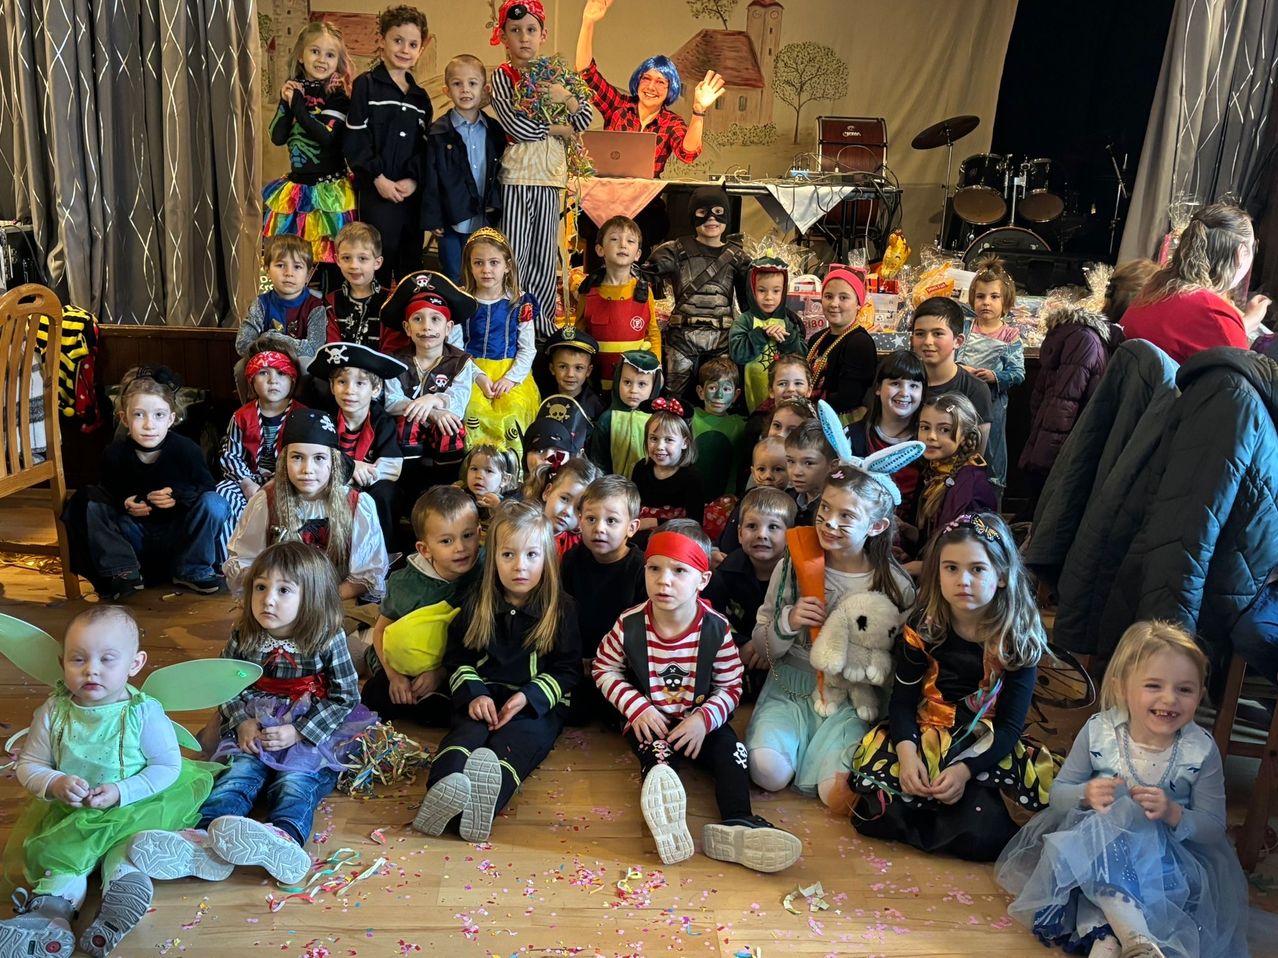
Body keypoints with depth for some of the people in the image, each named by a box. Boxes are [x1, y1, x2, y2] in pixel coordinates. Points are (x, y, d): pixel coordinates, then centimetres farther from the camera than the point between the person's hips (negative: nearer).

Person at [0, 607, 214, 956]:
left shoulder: (144, 712, -15)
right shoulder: (53, 712, -6)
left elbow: (168, 766, -11)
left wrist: (122, 792, -23)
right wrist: (55, 784, -19)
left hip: (132, 809, -2)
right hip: (67, 810, 2)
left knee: (125, 851, -24)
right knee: (59, 862, -17)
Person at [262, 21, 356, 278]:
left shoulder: (338, 95, -5)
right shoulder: (293, 90, 8)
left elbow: (327, 136, -18)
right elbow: (277, 137, 5)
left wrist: (298, 105, -13)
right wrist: (286, 103, -7)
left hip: (328, 189, -5)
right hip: (296, 187, 5)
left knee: (328, 256, -2)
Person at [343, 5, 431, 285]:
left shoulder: (420, 96, 15)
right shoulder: (366, 85, 0)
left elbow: (425, 145, 11)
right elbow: (354, 140, -6)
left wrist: (414, 179, -6)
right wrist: (377, 177, -14)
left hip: (412, 192, 5)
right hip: (377, 191, -5)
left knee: (411, 264, 9)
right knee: (379, 262, -4)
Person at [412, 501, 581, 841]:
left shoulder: (561, 607, 3)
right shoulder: (478, 605, 10)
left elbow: (567, 669, 4)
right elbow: (457, 658, 14)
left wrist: (529, 697, -12)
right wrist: (473, 694, -6)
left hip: (538, 702, -2)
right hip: (485, 697, 2)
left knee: (516, 737, -33)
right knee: (466, 732, -30)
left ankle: (493, 790, -60)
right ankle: (444, 790, -57)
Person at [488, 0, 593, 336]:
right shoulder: (502, 75, 0)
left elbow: (585, 120, 7)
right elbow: (518, 126, -13)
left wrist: (567, 98, -13)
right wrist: (560, 128, -3)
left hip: (550, 177, 4)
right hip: (516, 176, -4)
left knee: (545, 257, 7)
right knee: (515, 255, -4)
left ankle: (542, 326, 15)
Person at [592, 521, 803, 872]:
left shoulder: (716, 629, -12)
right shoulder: (629, 624, -12)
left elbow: (731, 686, -3)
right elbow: (604, 669, 0)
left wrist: (704, 718, -21)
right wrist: (636, 706, -14)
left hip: (699, 720, 2)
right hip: (649, 720, -2)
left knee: (732, 752, -21)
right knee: (658, 750, -31)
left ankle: (737, 823, -35)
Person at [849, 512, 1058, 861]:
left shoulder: (1019, 637, -7)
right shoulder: (925, 626, -3)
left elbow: (1010, 725, -9)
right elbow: (902, 700, -4)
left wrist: (965, 770, -24)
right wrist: (907, 752, -23)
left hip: (987, 748, -1)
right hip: (924, 737, 1)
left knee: (981, 835, -26)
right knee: (881, 812, -23)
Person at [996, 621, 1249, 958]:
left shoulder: (1202, 751, -10)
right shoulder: (1098, 731, -10)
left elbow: (1214, 826, -4)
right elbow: (1059, 791, -2)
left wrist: (1173, 813, -25)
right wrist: (1086, 794, -26)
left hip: (1167, 846, 0)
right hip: (1096, 833, 0)